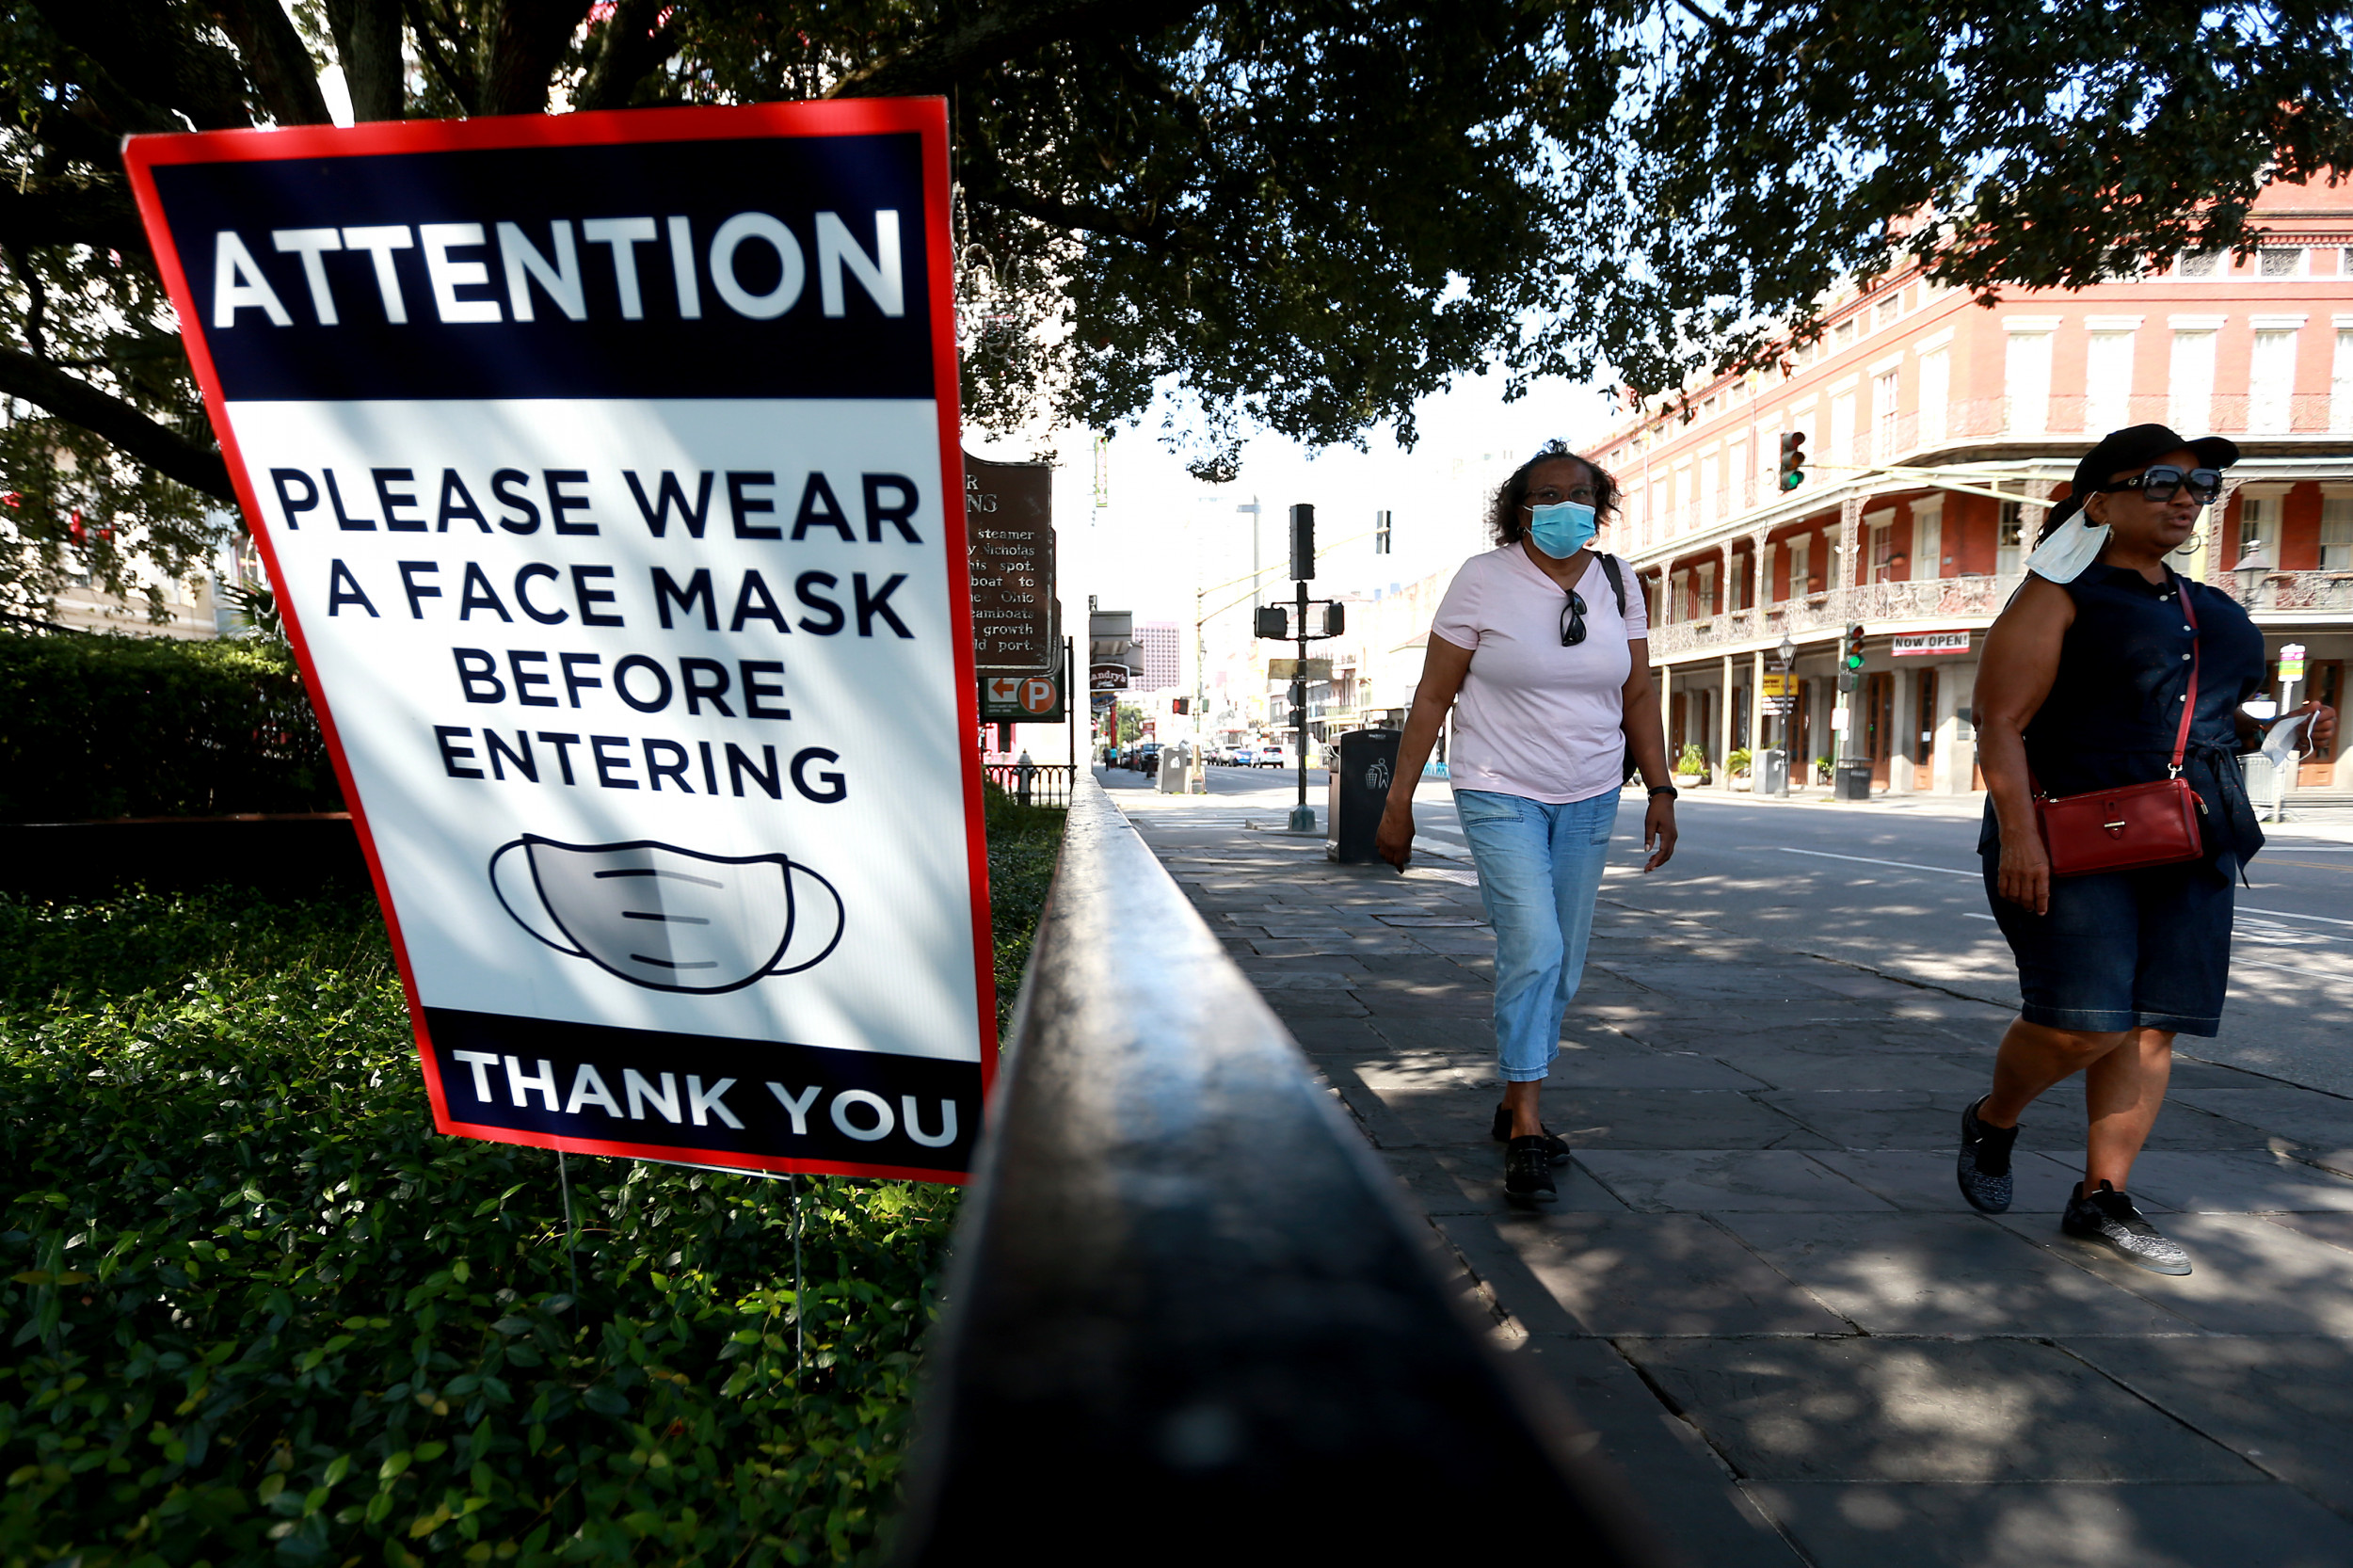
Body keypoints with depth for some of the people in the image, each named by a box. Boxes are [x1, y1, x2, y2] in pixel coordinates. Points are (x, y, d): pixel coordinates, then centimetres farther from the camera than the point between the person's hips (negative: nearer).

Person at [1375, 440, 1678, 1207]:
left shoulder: (1617, 584, 7)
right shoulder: (1483, 580, -6)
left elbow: (1637, 695, 12)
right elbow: (1433, 697, -6)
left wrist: (1660, 789, 6)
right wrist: (1398, 803, -8)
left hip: (1589, 799, 5)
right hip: (1500, 795, -5)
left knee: (1562, 964, 10)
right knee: (1533, 950, -16)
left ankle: (1514, 1106, 28)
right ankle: (1526, 1132, -2)